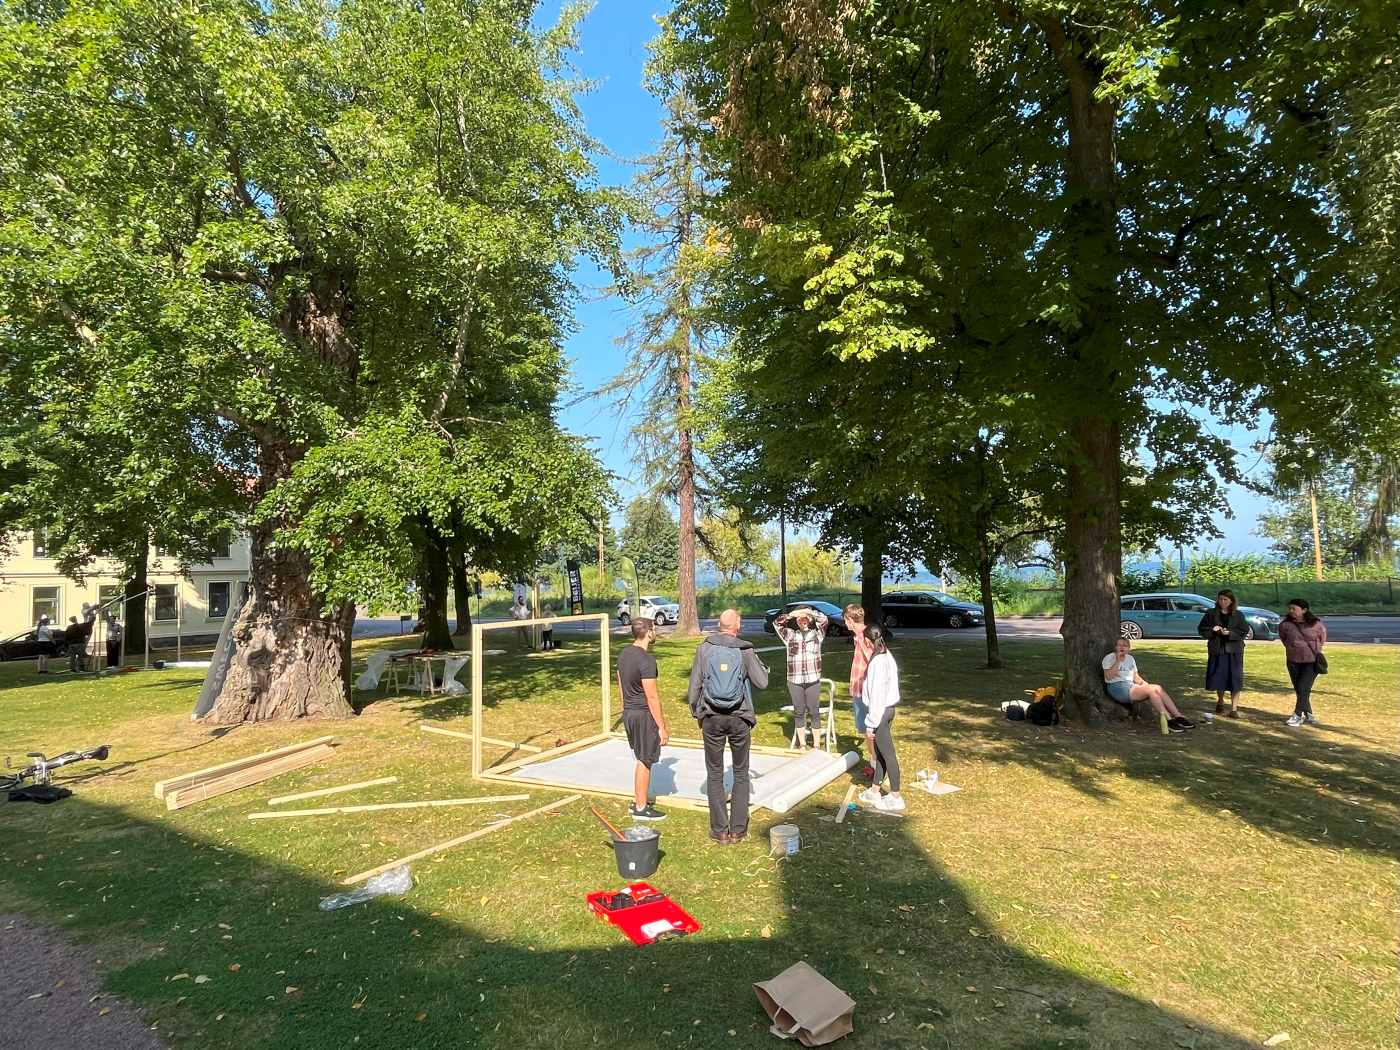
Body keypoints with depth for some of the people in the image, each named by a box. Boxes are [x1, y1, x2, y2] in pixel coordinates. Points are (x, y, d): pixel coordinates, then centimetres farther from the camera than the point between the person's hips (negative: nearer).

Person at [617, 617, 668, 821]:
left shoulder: (623, 654, 6)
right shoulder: (646, 660, -21)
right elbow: (652, 697, -20)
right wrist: (662, 726, -13)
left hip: (629, 713, 9)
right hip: (644, 714, -9)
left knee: (643, 759, 20)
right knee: (645, 761, 2)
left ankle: (638, 801, 28)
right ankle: (641, 809, 12)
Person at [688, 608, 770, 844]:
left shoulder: (704, 649, -3)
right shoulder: (745, 651, -5)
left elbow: (694, 686, -1)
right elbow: (762, 682, 0)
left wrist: (697, 715, 11)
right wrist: (757, 661, 17)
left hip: (712, 718, 1)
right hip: (739, 718, 0)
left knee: (715, 775, 10)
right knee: (741, 774, 14)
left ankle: (720, 831, 13)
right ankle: (738, 829, 15)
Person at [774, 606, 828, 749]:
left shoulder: (816, 634, 8)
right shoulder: (790, 635, 10)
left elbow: (823, 619, -5)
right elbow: (776, 623, 4)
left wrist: (808, 611, -10)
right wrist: (790, 614, -9)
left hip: (813, 680, -1)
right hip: (794, 680, 1)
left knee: (814, 712, 3)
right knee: (799, 712, 9)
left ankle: (816, 746, 13)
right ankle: (802, 745, 18)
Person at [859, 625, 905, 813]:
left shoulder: (877, 662, -22)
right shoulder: (888, 656, 5)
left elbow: (876, 695, -22)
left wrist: (870, 724, -16)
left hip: (880, 711, -9)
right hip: (889, 709, 9)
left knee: (887, 754, 0)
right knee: (880, 752, 16)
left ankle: (896, 797, 9)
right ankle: (874, 790, 27)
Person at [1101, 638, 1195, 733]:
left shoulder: (1130, 658, 22)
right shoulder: (1109, 658, 0)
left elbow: (1135, 677, 22)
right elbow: (1109, 677, -14)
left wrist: (1145, 683, 1)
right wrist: (1117, 661, -17)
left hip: (1131, 686, 7)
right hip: (1117, 688, -7)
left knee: (1158, 688, -19)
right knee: (1151, 690, -26)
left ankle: (1178, 717, -22)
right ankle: (1168, 721, -30)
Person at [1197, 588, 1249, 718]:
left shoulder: (1238, 615, 1)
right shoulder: (1211, 614, 3)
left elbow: (1245, 632, -3)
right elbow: (1201, 629, 5)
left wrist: (1230, 633, -18)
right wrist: (1212, 630, -14)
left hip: (1234, 651, -1)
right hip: (1216, 650, 1)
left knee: (1235, 679, -4)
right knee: (1218, 678, 7)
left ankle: (1234, 708, 2)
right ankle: (1220, 702, 32)